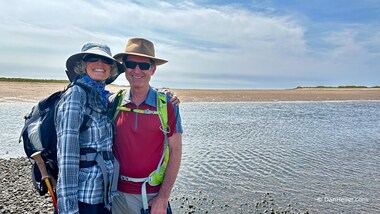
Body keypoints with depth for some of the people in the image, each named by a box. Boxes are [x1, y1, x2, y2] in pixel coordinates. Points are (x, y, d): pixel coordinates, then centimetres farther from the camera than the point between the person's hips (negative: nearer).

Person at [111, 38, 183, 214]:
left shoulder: (167, 105, -8)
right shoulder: (114, 103, -2)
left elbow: (175, 151, -6)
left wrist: (163, 198, -9)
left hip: (153, 193, -2)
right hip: (118, 193, 2)